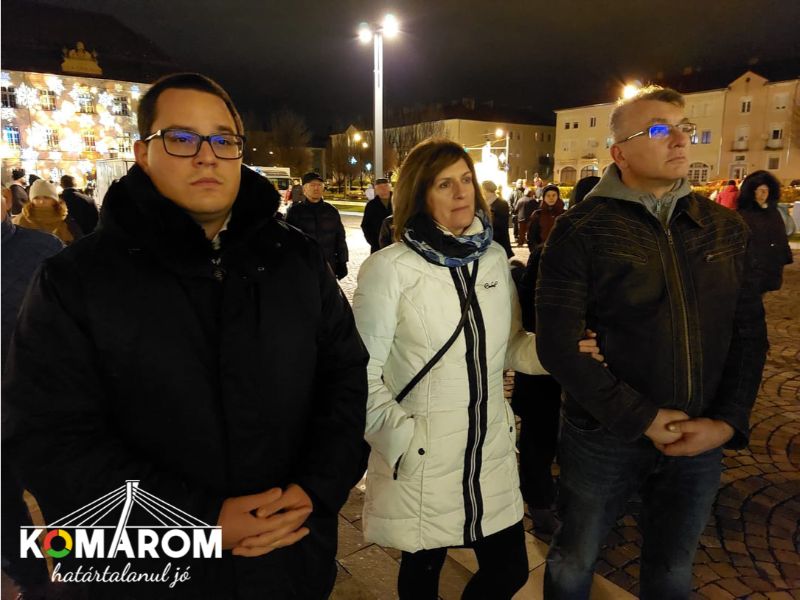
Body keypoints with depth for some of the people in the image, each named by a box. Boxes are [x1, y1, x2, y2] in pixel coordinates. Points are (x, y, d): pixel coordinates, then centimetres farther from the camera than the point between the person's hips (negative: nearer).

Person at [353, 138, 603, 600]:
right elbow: (362, 374, -12)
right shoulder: (389, 268, -14)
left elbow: (510, 345, 8)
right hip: (422, 462, -4)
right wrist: (400, 439, -15)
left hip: (492, 452, 5)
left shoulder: (494, 257, 2)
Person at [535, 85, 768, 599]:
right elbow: (558, 343, -17)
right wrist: (644, 419, -17)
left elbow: (748, 332, 5)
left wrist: (728, 421, -6)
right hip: (604, 438, -3)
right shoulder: (582, 231, -12)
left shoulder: (726, 228, 3)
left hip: (700, 441, 4)